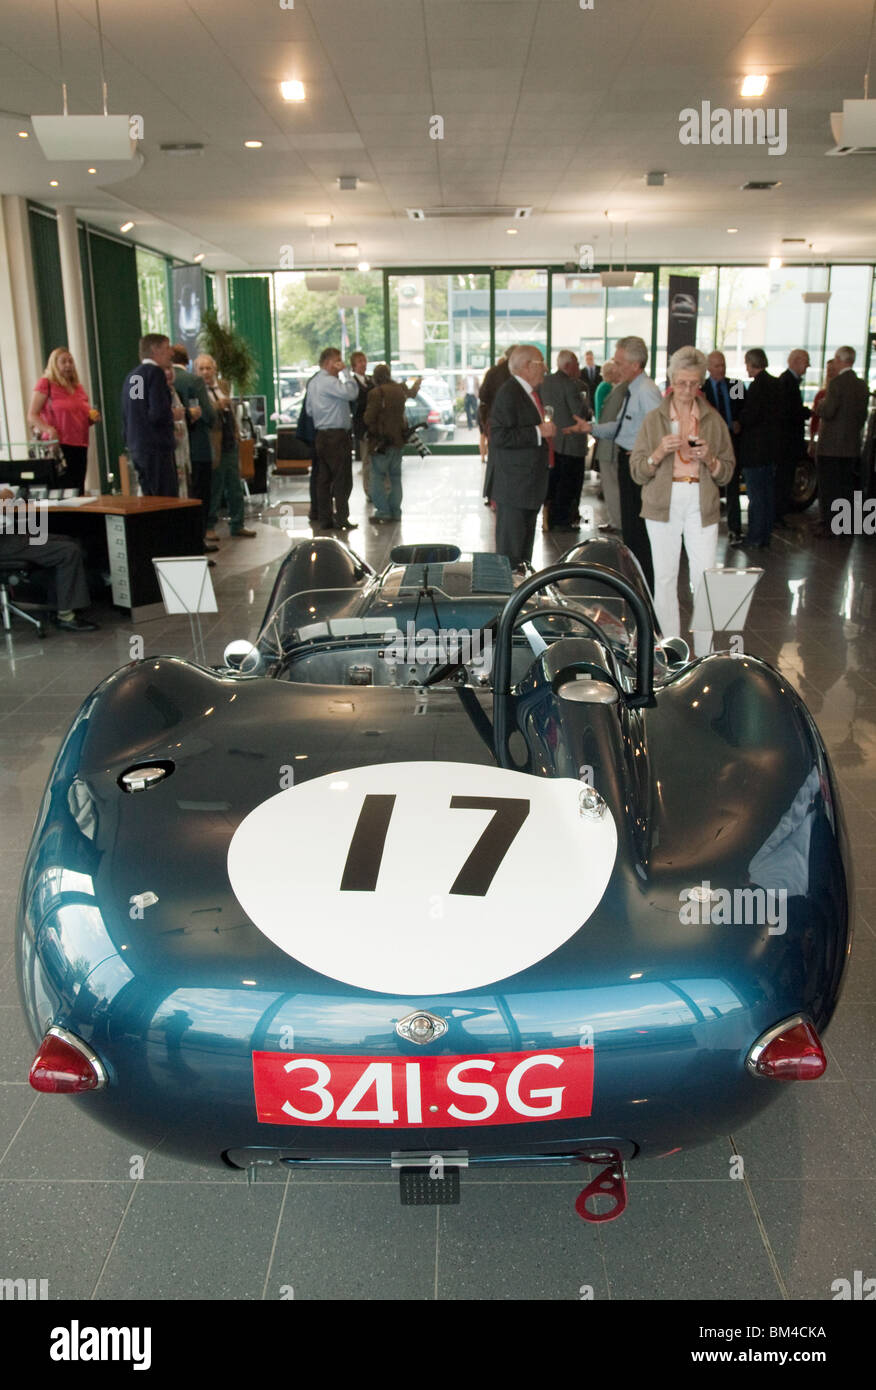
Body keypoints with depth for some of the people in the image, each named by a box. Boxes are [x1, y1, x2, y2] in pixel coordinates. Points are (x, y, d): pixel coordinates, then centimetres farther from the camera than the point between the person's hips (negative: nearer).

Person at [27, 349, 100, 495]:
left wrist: (93, 418, 9)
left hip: (80, 446, 6)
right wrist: (48, 429, -24)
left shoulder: (78, 387, 19)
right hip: (58, 446, -6)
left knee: (79, 492, 4)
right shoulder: (45, 384, 1)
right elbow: (32, 416, -6)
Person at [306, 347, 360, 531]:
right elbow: (351, 393, -24)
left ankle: (325, 520, 11)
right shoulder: (329, 382, -14)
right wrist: (346, 371, -14)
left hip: (321, 436, 9)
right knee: (342, 480, -4)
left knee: (323, 479, 9)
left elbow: (309, 410, 19)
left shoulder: (313, 382, 15)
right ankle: (341, 519, -4)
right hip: (337, 436, -9)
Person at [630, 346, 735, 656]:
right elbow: (637, 471, 2)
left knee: (705, 578, -6)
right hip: (663, 503, 0)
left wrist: (709, 459, -10)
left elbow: (727, 472, 10)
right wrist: (659, 452, -16)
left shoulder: (713, 420, 8)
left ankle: (704, 654, 1)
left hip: (702, 505, 0)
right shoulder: (654, 419, 5)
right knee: (665, 577, 3)